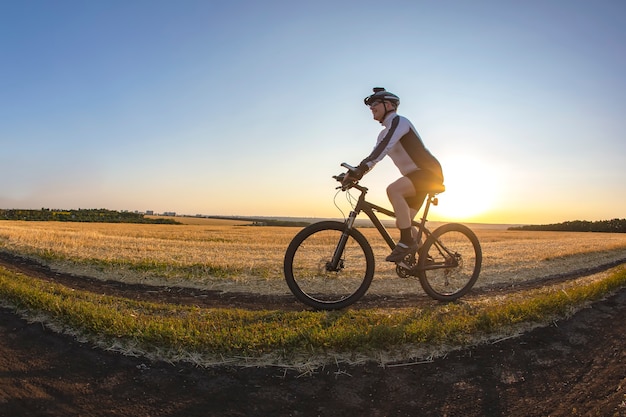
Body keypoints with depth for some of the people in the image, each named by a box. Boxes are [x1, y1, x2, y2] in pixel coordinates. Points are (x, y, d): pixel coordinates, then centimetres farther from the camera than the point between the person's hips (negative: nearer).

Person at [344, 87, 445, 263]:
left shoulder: (398, 121, -12)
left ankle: (407, 242, -28)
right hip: (415, 176, 10)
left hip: (429, 172, -10)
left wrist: (360, 169, -40)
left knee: (393, 189, -34)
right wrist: (354, 174, -5)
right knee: (402, 223, 6)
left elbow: (383, 148, -29)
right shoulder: (385, 133, 17)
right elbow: (374, 156, 10)